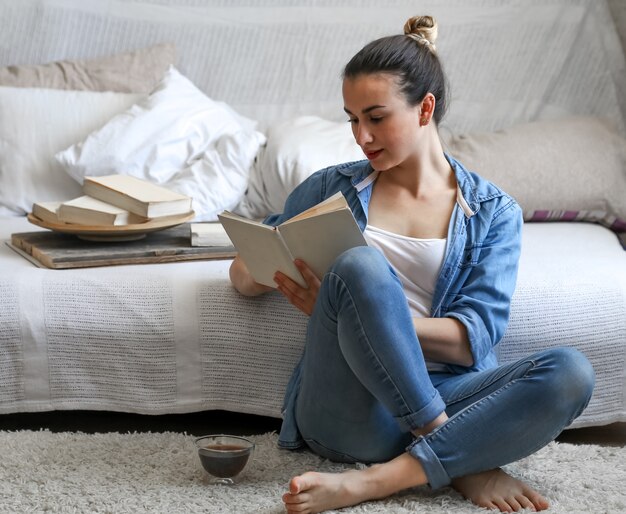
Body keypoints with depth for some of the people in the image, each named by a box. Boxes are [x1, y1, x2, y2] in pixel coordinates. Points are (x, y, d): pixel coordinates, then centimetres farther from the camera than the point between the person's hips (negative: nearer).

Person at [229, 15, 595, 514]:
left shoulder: (494, 212, 10)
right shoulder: (331, 188, 14)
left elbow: (475, 338, -2)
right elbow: (243, 276, 20)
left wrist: (366, 314, -16)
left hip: (440, 398, 1)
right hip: (347, 410, -1)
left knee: (571, 372, -27)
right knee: (360, 263, -29)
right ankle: (464, 465, -22)